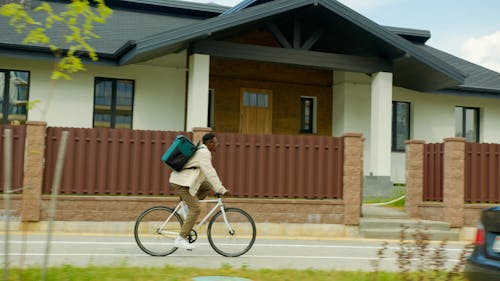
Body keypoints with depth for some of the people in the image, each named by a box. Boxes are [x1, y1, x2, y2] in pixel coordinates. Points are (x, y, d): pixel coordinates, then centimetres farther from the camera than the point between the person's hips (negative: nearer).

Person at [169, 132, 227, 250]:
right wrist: (221, 189, -20)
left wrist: (218, 186, 21)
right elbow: (209, 173, -22)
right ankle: (180, 239, -10)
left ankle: (185, 205, 10)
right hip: (181, 182, -10)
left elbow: (210, 171, 24)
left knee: (208, 186, 12)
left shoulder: (203, 151, 18)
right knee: (195, 209, -11)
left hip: (185, 180, 10)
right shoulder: (203, 152, -15)